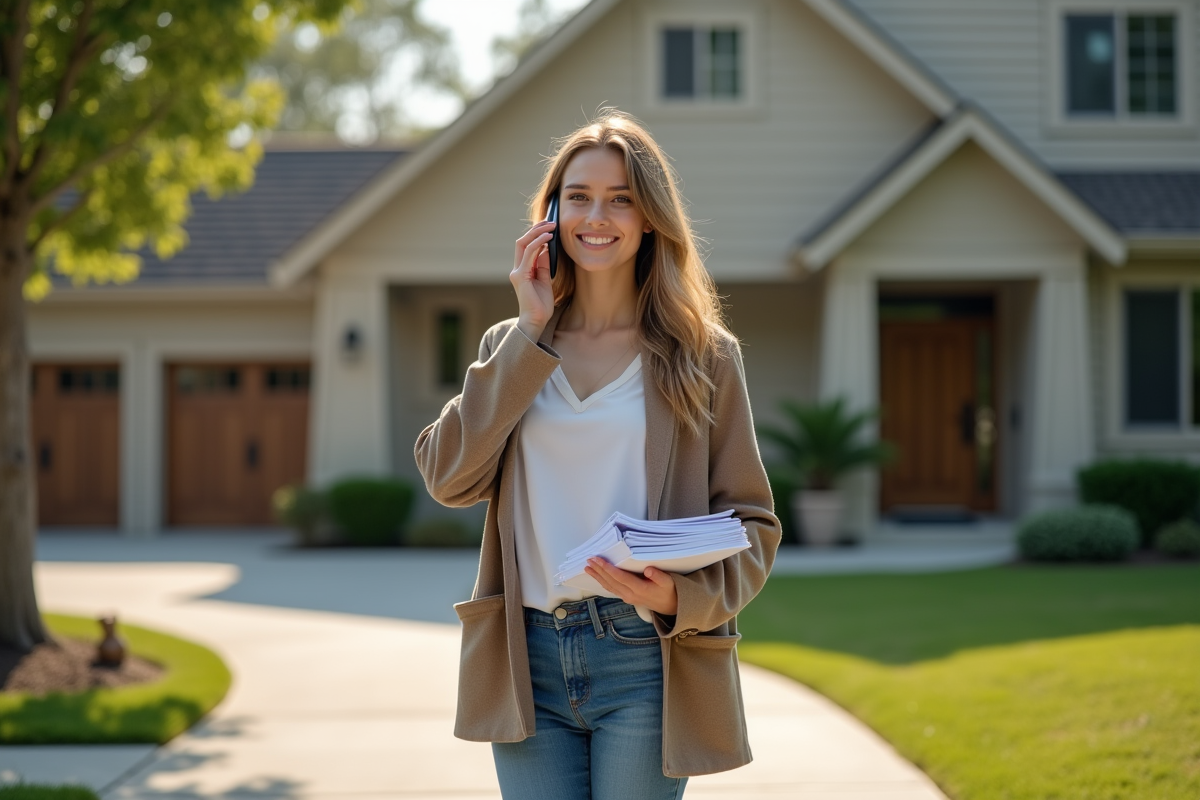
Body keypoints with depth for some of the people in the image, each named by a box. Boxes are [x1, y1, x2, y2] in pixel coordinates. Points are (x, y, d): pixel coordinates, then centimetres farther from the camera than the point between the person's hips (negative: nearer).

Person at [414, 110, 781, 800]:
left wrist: (684, 597, -17)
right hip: (528, 659, 2)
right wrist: (530, 333, -4)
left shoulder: (703, 355, 4)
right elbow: (450, 478, -4)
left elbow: (752, 523, 3)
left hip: (647, 660, -2)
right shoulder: (511, 347, 12)